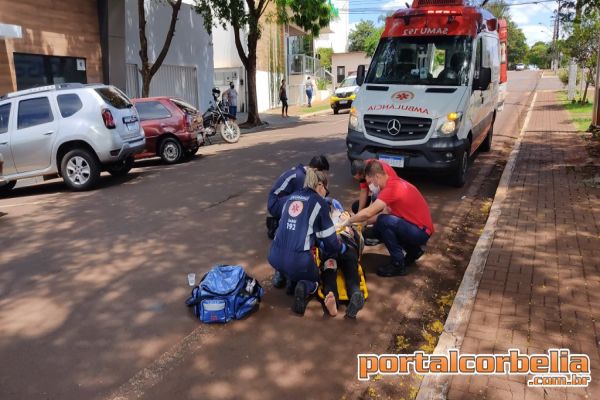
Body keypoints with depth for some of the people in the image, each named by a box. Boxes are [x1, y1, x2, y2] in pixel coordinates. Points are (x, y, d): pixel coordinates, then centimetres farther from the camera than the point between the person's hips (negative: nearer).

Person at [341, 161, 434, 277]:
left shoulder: (392, 188, -23)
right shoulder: (394, 183, 7)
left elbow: (367, 213, -28)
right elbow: (386, 211, 10)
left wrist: (348, 221, -11)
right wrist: (362, 221, 3)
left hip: (421, 232, -10)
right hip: (416, 227, 10)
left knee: (383, 222, -26)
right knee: (378, 229, 7)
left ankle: (398, 265, -11)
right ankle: (413, 250, 17)